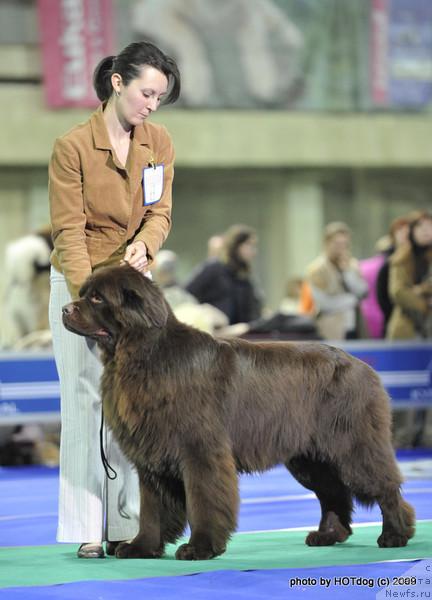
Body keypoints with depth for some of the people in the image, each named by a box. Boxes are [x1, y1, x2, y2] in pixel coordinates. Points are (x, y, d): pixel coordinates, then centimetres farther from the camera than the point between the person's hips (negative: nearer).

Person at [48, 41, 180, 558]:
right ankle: (88, 529, -2)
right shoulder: (72, 146, -13)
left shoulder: (159, 142, 2)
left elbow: (160, 210, 0)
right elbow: (69, 231, -14)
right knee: (86, 399, -5)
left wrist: (144, 244, -23)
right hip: (78, 282, -4)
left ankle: (128, 524, 5)